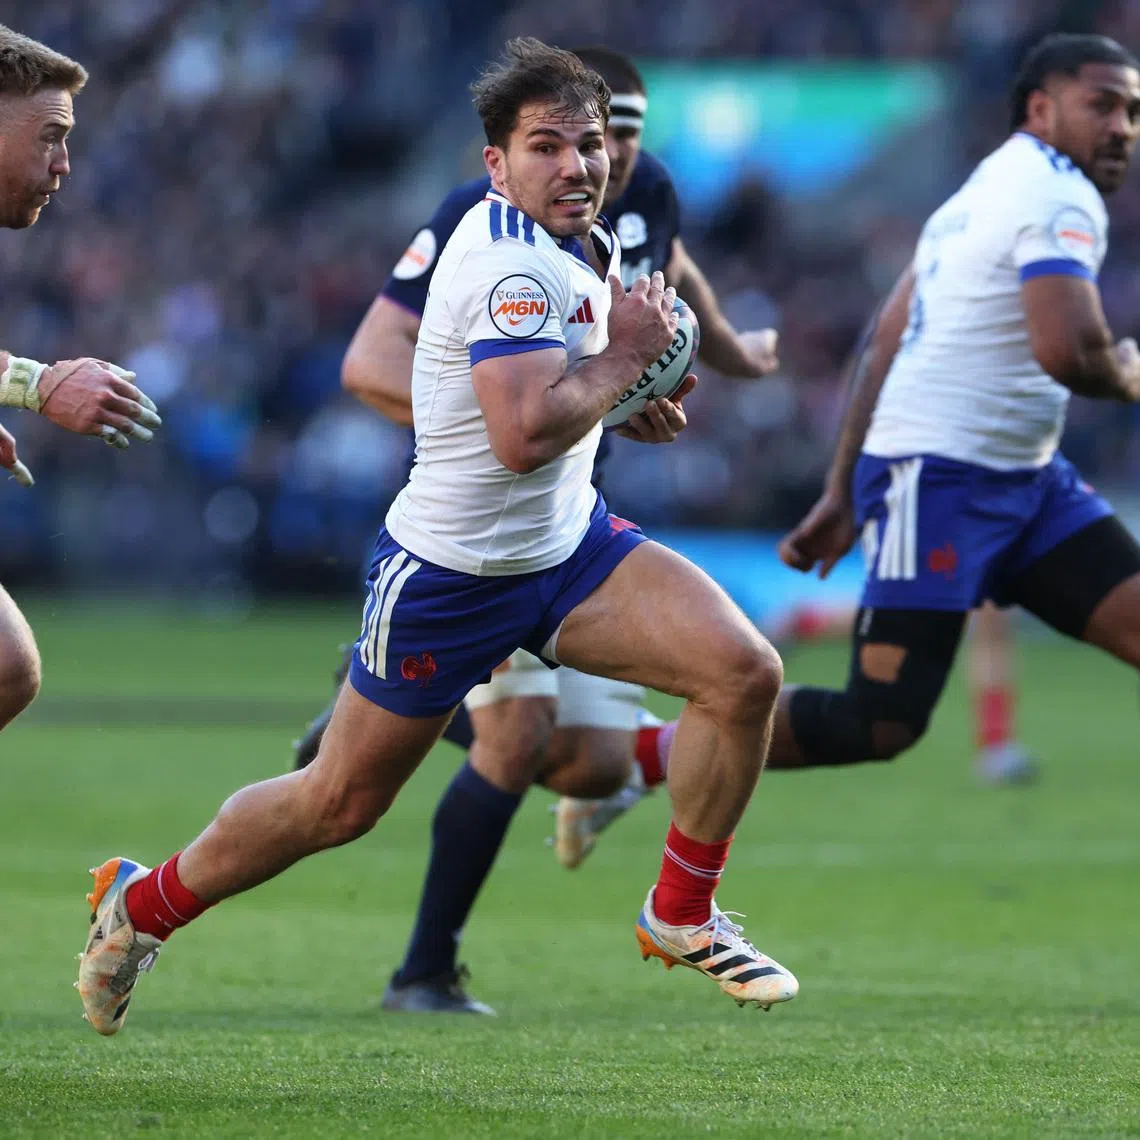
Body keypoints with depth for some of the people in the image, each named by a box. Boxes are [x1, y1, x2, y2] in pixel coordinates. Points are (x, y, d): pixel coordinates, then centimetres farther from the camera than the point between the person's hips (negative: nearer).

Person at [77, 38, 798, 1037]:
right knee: (341, 803, 5)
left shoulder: (590, 243, 5)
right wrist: (624, 355, -22)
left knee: (745, 671, -12)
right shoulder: (508, 259, -25)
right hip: (452, 571, -8)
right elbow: (523, 435, -35)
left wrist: (633, 401, 5)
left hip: (568, 542, 8)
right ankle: (142, 905, 29)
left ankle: (682, 917, 6)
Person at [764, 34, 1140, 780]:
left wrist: (843, 493, 20)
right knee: (882, 723, -11)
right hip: (941, 476, -10)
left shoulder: (992, 187, 18)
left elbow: (887, 348, 19)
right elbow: (1067, 350, -28)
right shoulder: (1060, 196, -12)